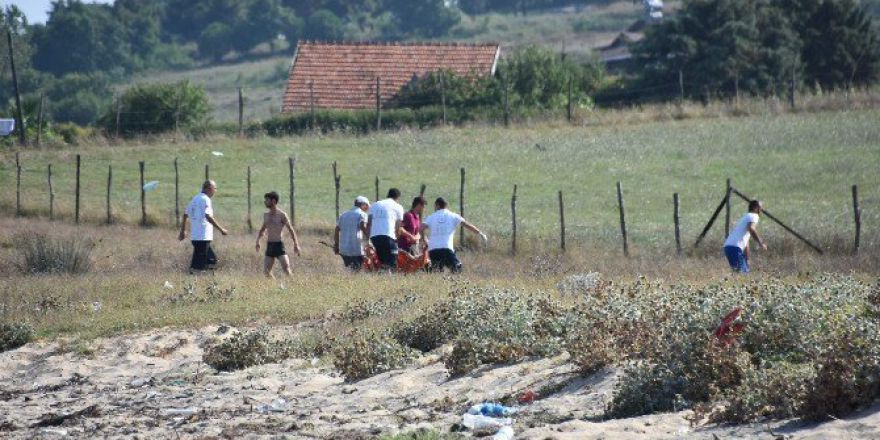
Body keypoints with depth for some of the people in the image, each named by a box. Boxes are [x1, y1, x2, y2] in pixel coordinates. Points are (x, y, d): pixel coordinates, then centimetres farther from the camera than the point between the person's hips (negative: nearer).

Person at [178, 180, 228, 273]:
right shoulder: (205, 200, -12)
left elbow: (185, 215, 20)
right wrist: (221, 229, -20)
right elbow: (208, 216, -24)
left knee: (212, 259, 14)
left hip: (194, 236, 9)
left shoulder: (195, 199, 16)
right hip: (203, 236, -9)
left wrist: (183, 231, 28)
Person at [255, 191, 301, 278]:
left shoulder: (282, 215, -6)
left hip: (279, 245, -6)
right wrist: (258, 240, 14)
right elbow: (262, 229, 28)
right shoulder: (266, 215, 12)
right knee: (266, 271, 0)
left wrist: (296, 244, -13)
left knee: (287, 270, -15)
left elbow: (291, 230, -6)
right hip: (269, 246, 6)